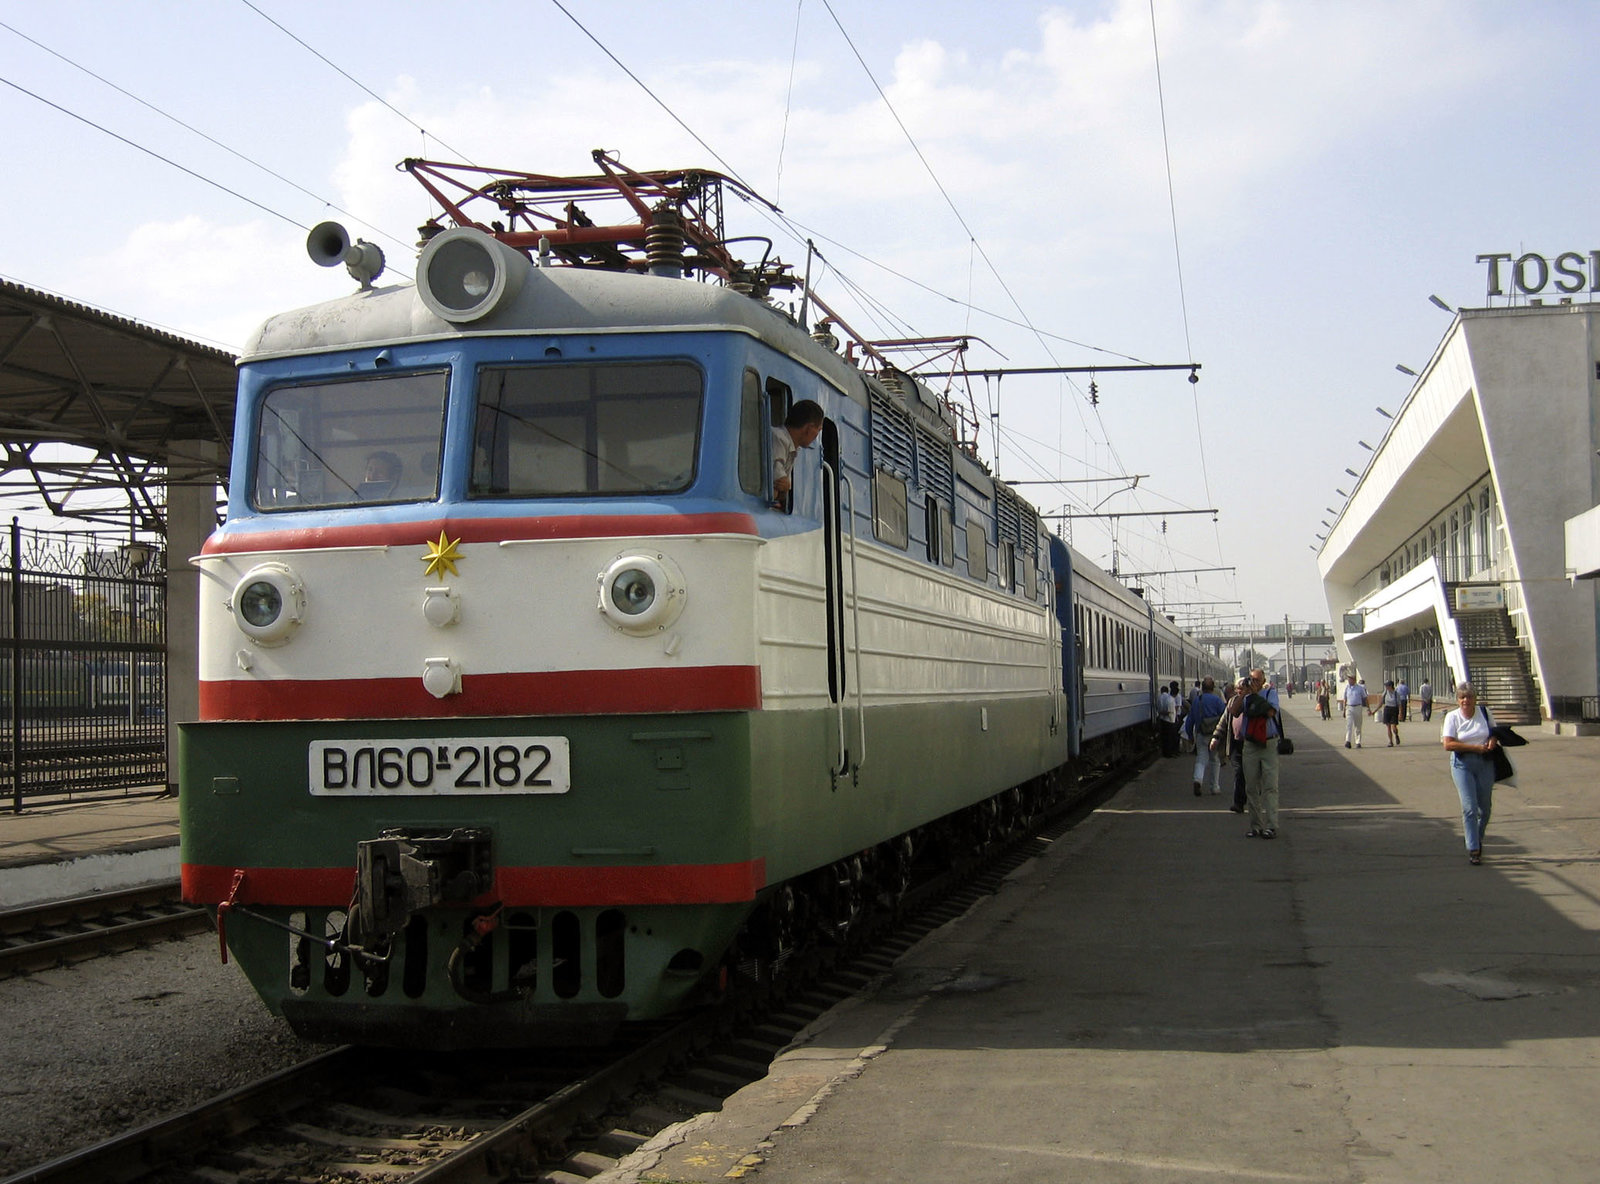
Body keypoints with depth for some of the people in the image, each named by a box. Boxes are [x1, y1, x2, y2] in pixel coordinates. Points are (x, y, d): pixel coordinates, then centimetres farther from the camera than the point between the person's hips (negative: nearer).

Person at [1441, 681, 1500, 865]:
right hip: (1462, 764, -3)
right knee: (1469, 807, -11)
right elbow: (1448, 744, -12)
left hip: (1485, 762, 3)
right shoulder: (1452, 717, -3)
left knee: (1485, 807, 8)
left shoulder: (1484, 712, 5)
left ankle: (1478, 840, 32)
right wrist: (1476, 747, -16)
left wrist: (1493, 741, -6)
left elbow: (1494, 732, 19)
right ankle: (1473, 849, -7)